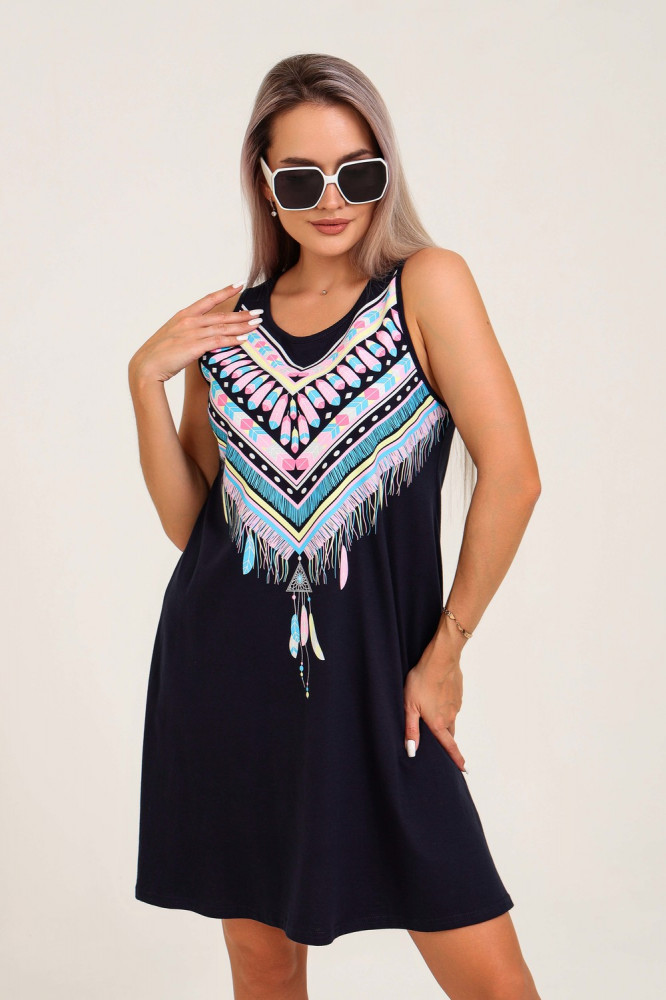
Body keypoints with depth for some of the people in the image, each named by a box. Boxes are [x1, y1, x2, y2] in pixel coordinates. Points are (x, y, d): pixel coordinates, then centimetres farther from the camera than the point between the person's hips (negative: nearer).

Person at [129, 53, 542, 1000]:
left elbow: (511, 473, -10)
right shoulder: (228, 319, 9)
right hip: (225, 667, 4)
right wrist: (147, 378, -3)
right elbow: (188, 520, 9)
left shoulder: (426, 284, -3)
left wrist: (445, 648, -6)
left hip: (369, 665, -3)